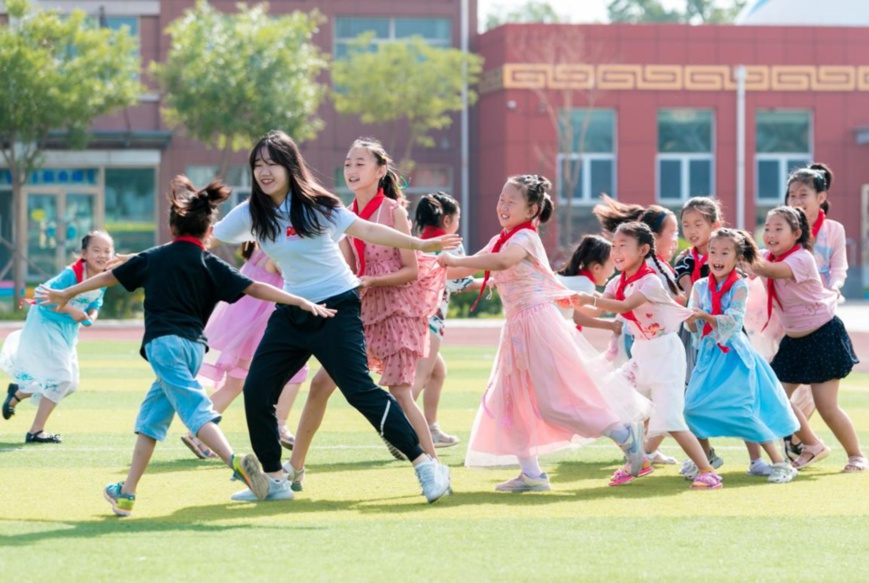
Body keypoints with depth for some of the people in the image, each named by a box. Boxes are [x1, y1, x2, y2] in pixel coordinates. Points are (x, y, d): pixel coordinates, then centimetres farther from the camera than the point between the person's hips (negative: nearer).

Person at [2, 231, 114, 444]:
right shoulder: (71, 274, -27)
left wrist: (91, 316, -12)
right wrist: (71, 310, -32)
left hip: (67, 329, 8)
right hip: (45, 323, -8)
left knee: (70, 384, 13)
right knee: (61, 378, -16)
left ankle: (18, 392, 36)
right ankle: (36, 431, -5)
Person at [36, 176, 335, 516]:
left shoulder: (153, 258, 11)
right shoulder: (210, 266, 9)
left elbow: (109, 277, 22)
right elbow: (254, 288, -1)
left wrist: (66, 294, 34)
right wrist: (302, 302, -2)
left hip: (164, 343, -3)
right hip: (193, 345, 3)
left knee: (195, 409, -15)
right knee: (151, 416, 15)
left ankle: (235, 461, -40)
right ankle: (127, 492, 18)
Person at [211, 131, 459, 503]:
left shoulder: (316, 205, -13)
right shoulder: (250, 214, 0)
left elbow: (367, 231, -15)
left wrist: (421, 245, -23)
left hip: (336, 308, -6)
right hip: (292, 314, 6)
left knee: (359, 390, -15)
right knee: (256, 392, -1)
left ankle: (425, 465, -9)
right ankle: (275, 481, 13)